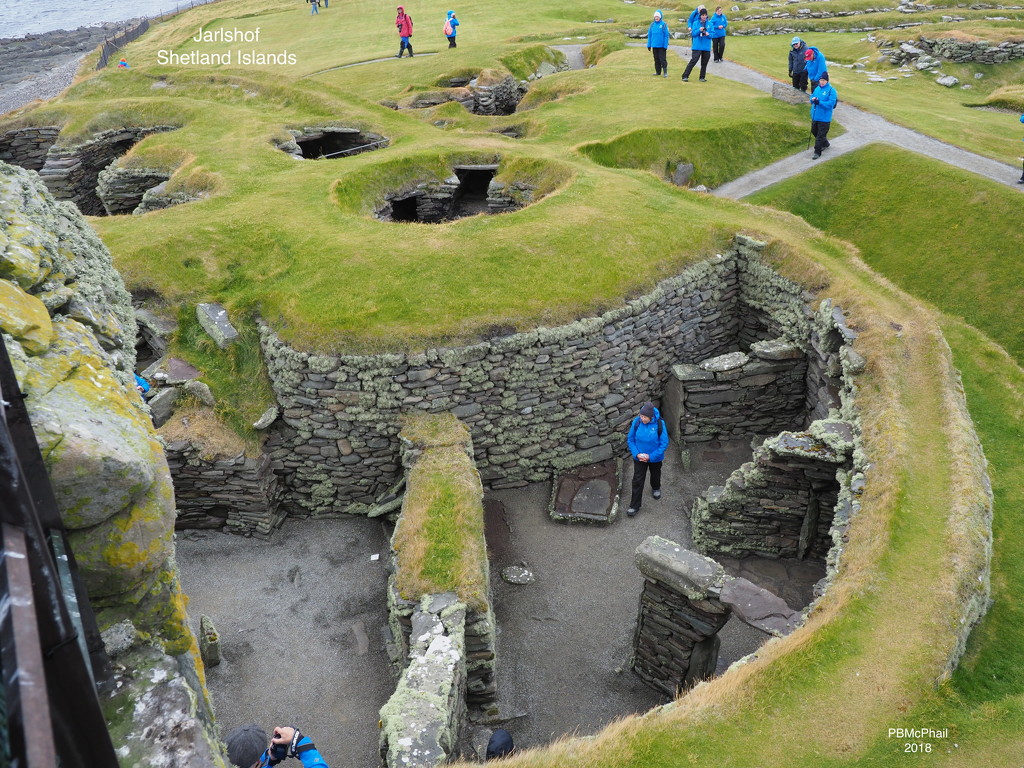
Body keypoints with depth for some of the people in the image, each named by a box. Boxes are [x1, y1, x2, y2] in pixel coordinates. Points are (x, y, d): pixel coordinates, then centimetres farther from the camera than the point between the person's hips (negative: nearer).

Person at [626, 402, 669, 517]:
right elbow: (630, 439, -6)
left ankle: (656, 488, 59)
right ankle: (634, 506, 12)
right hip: (639, 458, 0)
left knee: (655, 474, 27)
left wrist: (651, 456, -20)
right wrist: (637, 454, -18)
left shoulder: (659, 424, -25)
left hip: (655, 457, 0)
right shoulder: (636, 422, -19)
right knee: (637, 481, 1)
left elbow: (664, 443, -16)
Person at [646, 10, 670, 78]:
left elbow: (666, 36, -7)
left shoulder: (663, 24, -7)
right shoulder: (652, 24, 5)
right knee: (656, 59, 12)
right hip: (654, 45, 5)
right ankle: (658, 71, 23)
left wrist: (665, 45, -12)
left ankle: (665, 72, -2)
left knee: (662, 59, -5)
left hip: (662, 46, -5)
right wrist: (649, 45, 7)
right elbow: (649, 35, 11)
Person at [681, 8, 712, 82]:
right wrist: (699, 30, -20)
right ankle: (685, 76, -10)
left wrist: (708, 34, -18)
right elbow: (693, 34, -3)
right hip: (697, 46, -2)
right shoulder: (695, 23, 3)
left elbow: (713, 34, 3)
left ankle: (702, 77, 18)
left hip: (706, 47, 2)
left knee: (704, 63, 6)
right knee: (693, 60, -12)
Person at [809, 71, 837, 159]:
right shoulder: (817, 88, 8)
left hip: (824, 118, -8)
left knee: (820, 135, -4)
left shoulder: (831, 90, -13)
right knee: (814, 131, 20)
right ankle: (825, 144, 42)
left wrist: (819, 102, -28)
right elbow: (812, 97, 17)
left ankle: (817, 152, 3)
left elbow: (831, 103, -20)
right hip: (815, 116, 8)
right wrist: (812, 99, -8)